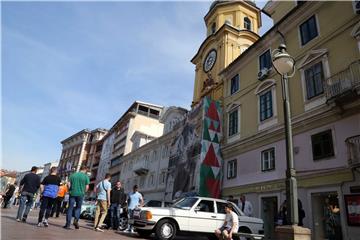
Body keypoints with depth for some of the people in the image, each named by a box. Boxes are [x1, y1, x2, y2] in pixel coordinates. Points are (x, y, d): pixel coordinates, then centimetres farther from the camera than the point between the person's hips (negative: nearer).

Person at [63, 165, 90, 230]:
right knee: (78, 207, 15)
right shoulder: (86, 176, -1)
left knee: (70, 208, 7)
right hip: (80, 194, -1)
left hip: (72, 193, 2)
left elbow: (68, 184, 2)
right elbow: (87, 187, -3)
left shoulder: (73, 175, 6)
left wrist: (71, 190, 14)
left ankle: (68, 224, 6)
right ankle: (76, 220, -3)